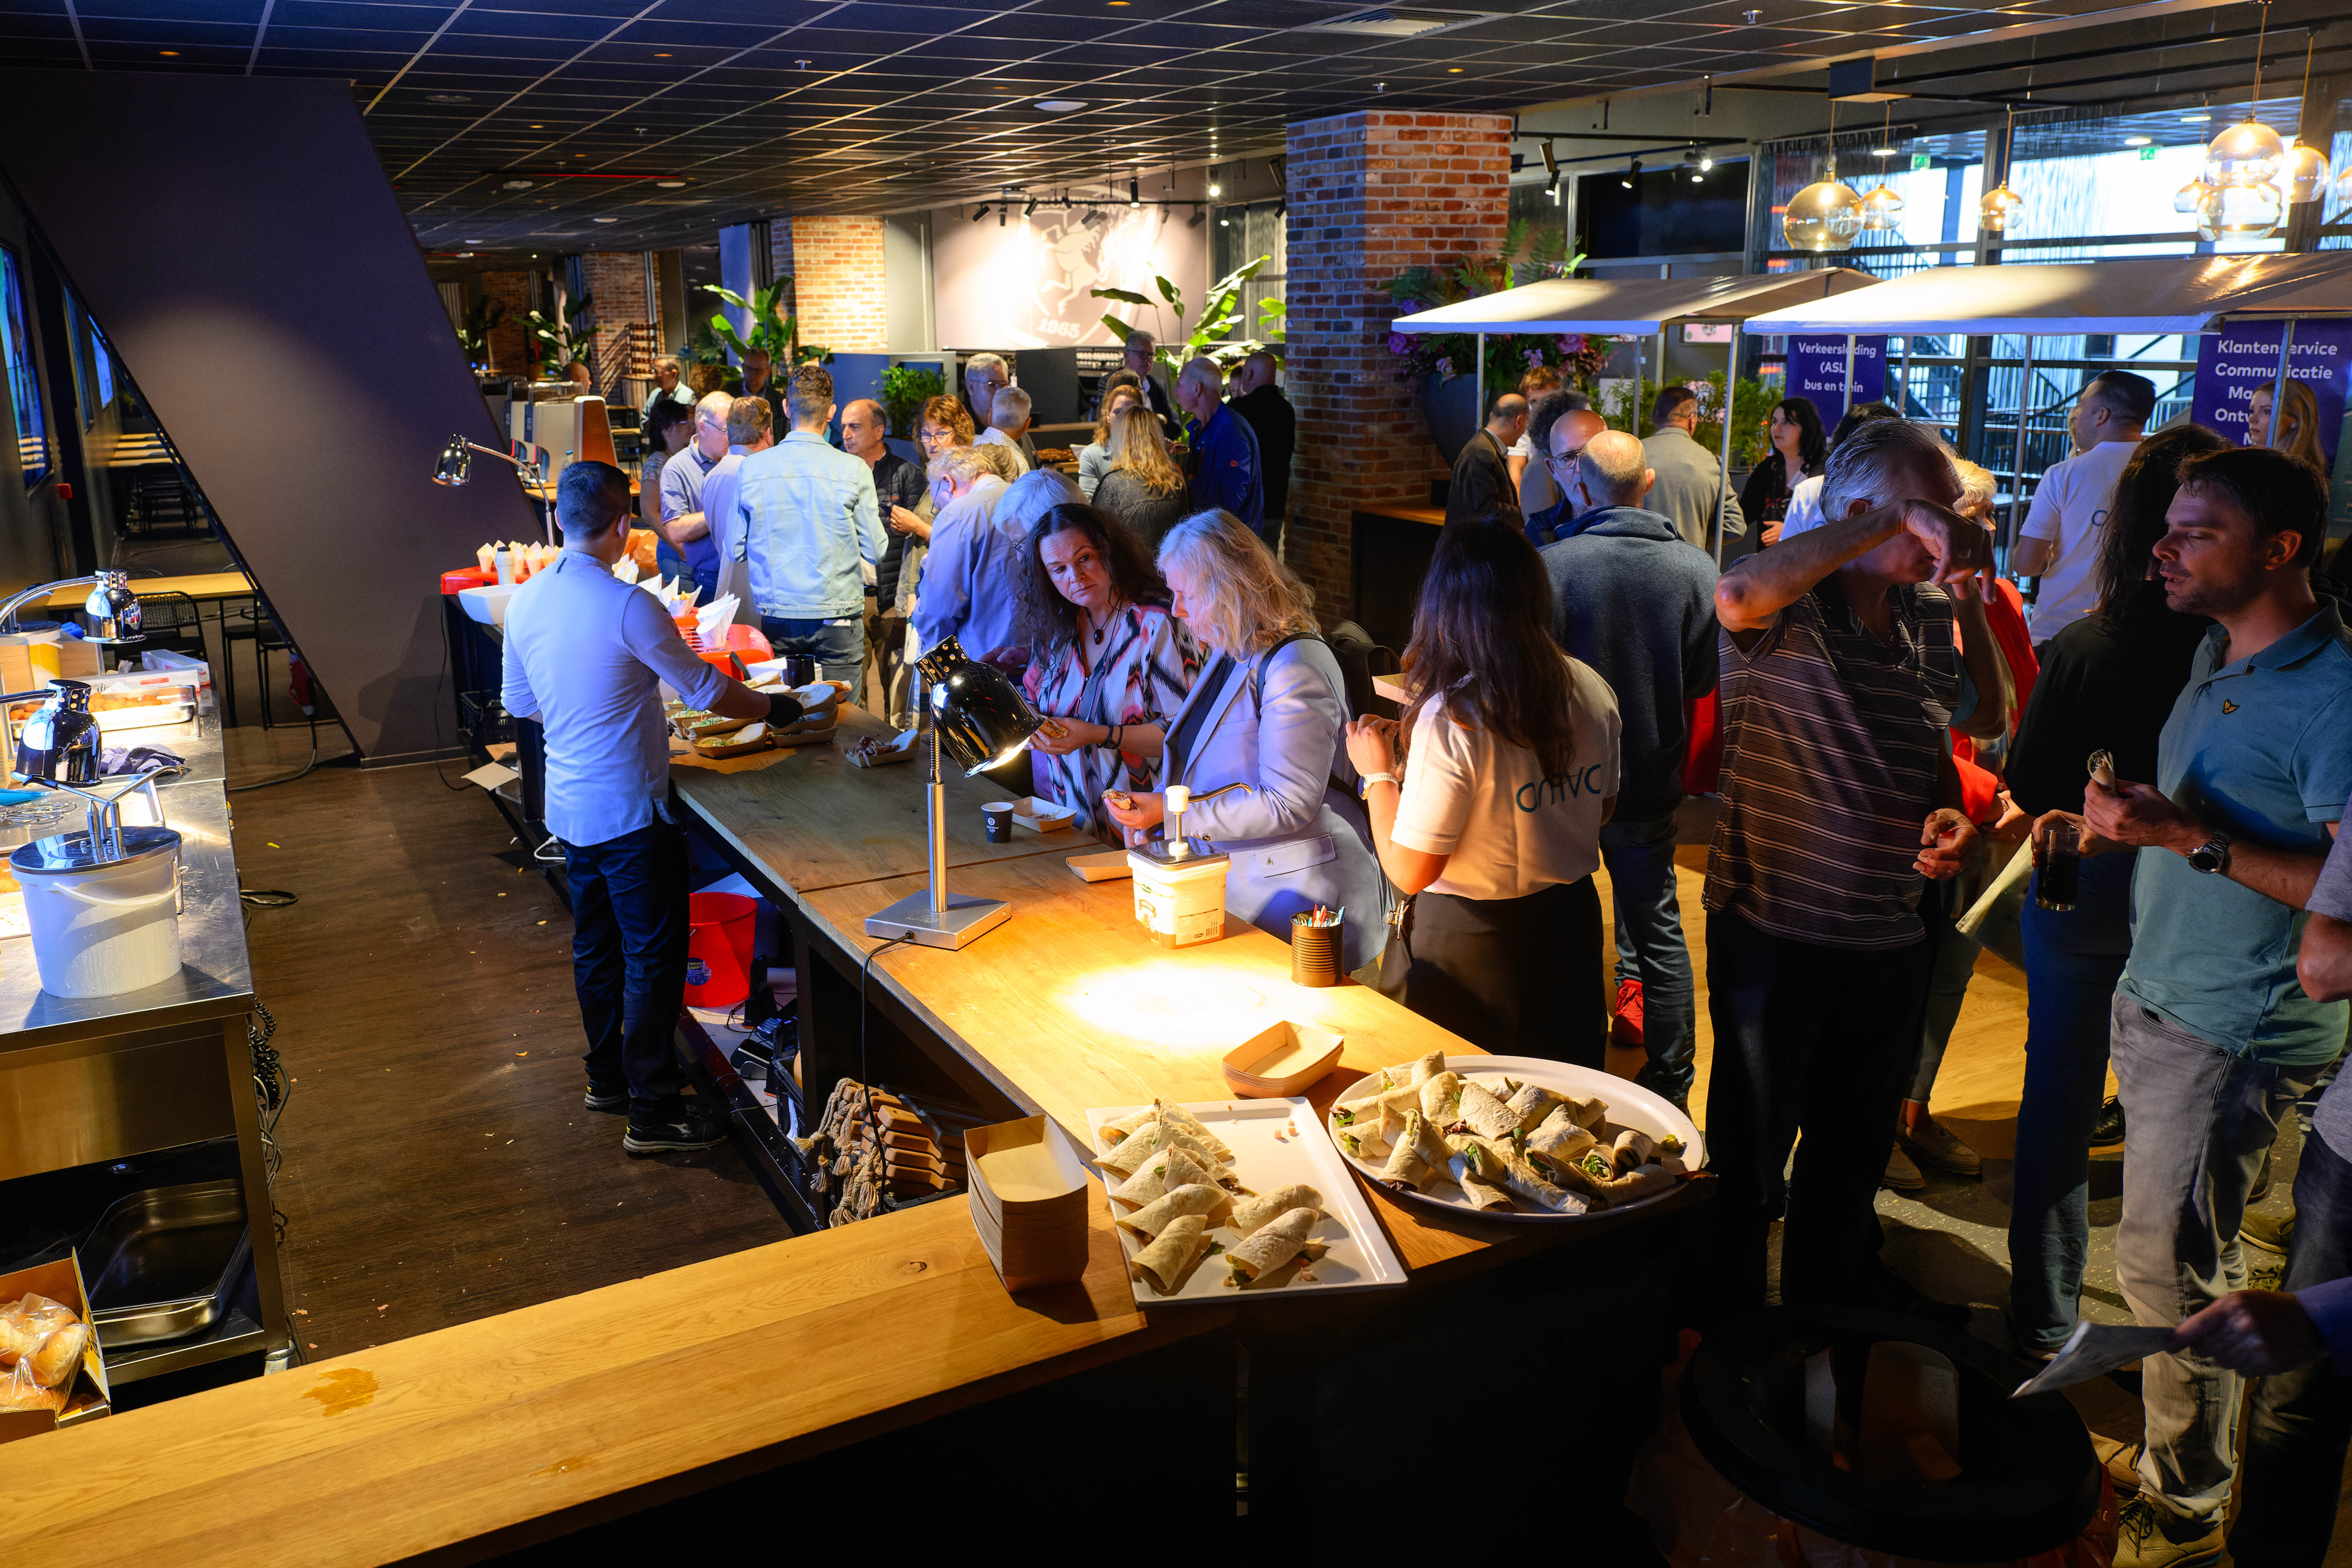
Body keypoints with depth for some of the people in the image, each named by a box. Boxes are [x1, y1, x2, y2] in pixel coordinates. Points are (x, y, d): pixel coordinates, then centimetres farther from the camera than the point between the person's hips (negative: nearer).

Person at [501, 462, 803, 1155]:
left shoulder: (526, 600, 2)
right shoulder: (628, 606, -21)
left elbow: (519, 702, 13)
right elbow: (705, 688, -13)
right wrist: (773, 708, 3)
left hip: (568, 805, 8)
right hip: (629, 810, -8)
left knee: (596, 944, 20)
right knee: (654, 957, 1)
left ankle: (609, 1077, 34)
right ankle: (653, 1111, 6)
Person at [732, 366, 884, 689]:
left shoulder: (750, 468, -1)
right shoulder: (854, 471, -8)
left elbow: (736, 550, 6)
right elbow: (875, 553, -5)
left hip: (776, 619, 3)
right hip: (837, 620, -2)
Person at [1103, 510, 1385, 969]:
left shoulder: (1296, 669, -20)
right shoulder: (1230, 653, 11)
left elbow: (1287, 806, -23)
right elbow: (1196, 758, 23)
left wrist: (1173, 812, -22)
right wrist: (1149, 814, 6)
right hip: (1227, 884, 9)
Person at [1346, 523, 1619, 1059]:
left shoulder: (1450, 720, -26)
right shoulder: (1590, 689, -6)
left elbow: (1410, 872, -21)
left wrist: (1378, 775, -8)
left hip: (1473, 948, -6)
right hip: (1571, 920, 6)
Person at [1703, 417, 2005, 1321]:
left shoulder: (1930, 618, 5)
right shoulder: (1788, 609, -17)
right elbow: (1740, 592, -43)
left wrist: (1952, 815, -3)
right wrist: (1897, 524, -40)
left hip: (1890, 932, 7)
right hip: (1775, 927, -7)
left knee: (1859, 1130, 25)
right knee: (1753, 1139, 10)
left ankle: (1833, 1268, 48)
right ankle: (1731, 1307, 30)